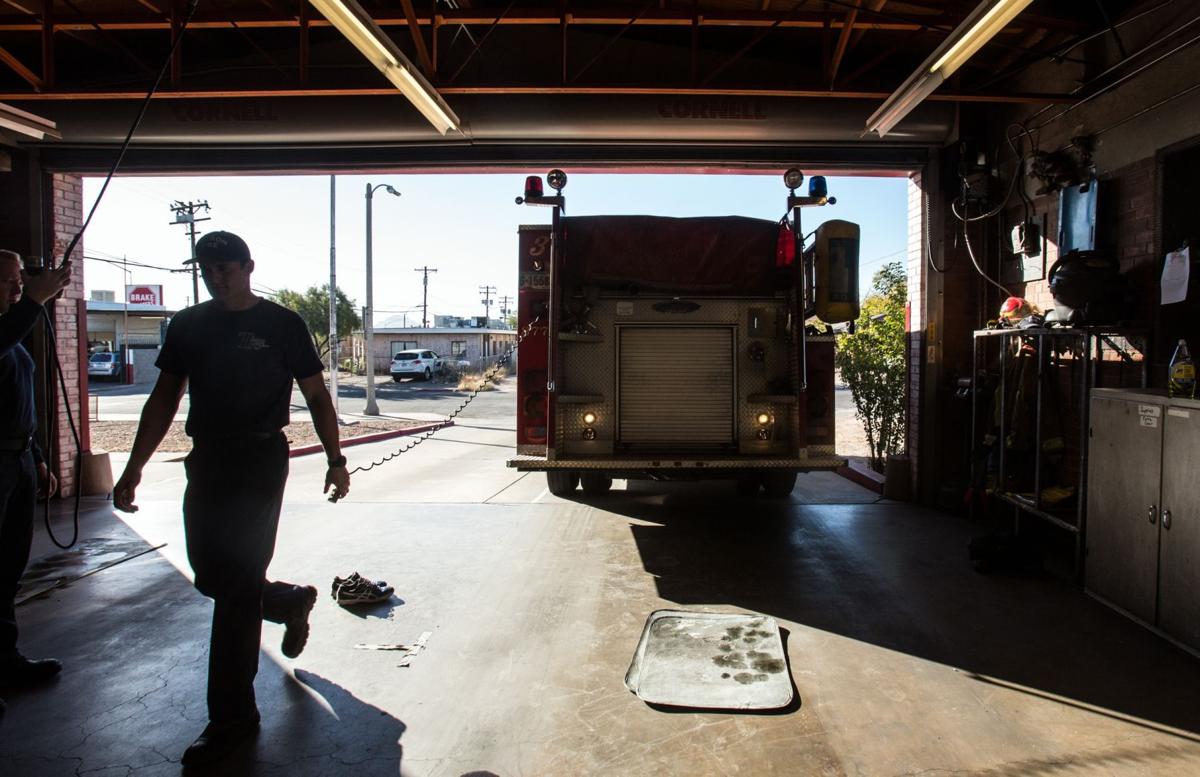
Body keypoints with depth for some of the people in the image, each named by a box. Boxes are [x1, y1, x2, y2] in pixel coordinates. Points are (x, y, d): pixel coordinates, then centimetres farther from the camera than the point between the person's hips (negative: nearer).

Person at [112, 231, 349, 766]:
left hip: (260, 460, -5)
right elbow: (164, 399, 11)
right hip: (206, 461, 5)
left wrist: (335, 460, -6)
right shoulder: (188, 326, 9)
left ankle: (232, 719, 5)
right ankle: (291, 602, 42)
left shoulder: (282, 324, -2)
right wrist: (133, 470, 5)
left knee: (236, 584, -6)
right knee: (210, 577, 12)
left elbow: (316, 396, 1)